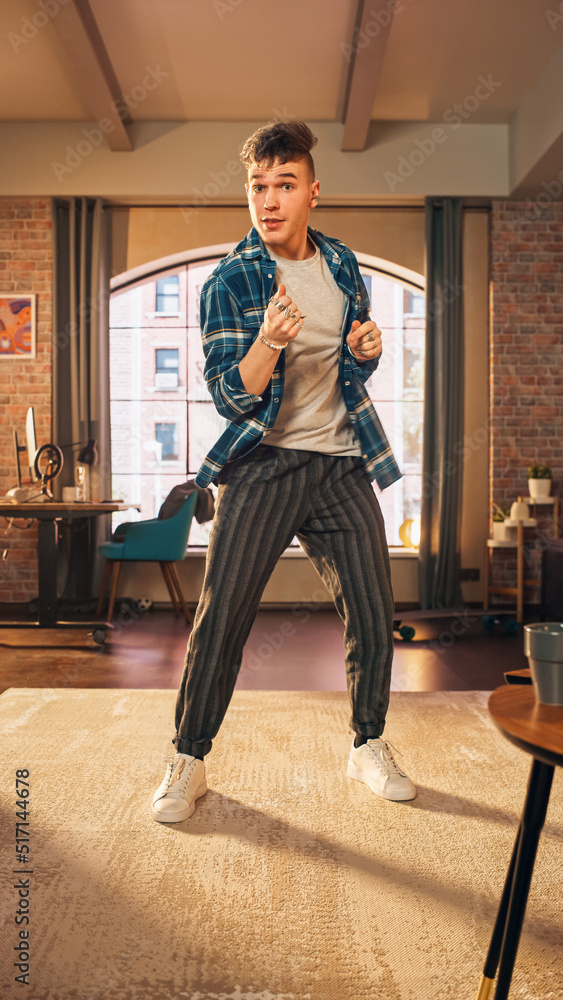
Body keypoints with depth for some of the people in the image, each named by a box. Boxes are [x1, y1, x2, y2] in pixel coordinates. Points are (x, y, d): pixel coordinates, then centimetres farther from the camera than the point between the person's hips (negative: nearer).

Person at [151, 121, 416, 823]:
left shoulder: (342, 266, 10)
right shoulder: (228, 282, -4)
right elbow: (230, 397, -10)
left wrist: (366, 350, -2)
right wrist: (270, 341, -28)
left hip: (341, 462, 4)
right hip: (261, 465, -4)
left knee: (373, 617, 5)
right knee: (220, 620, -7)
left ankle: (368, 744, 28)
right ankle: (188, 760, 15)